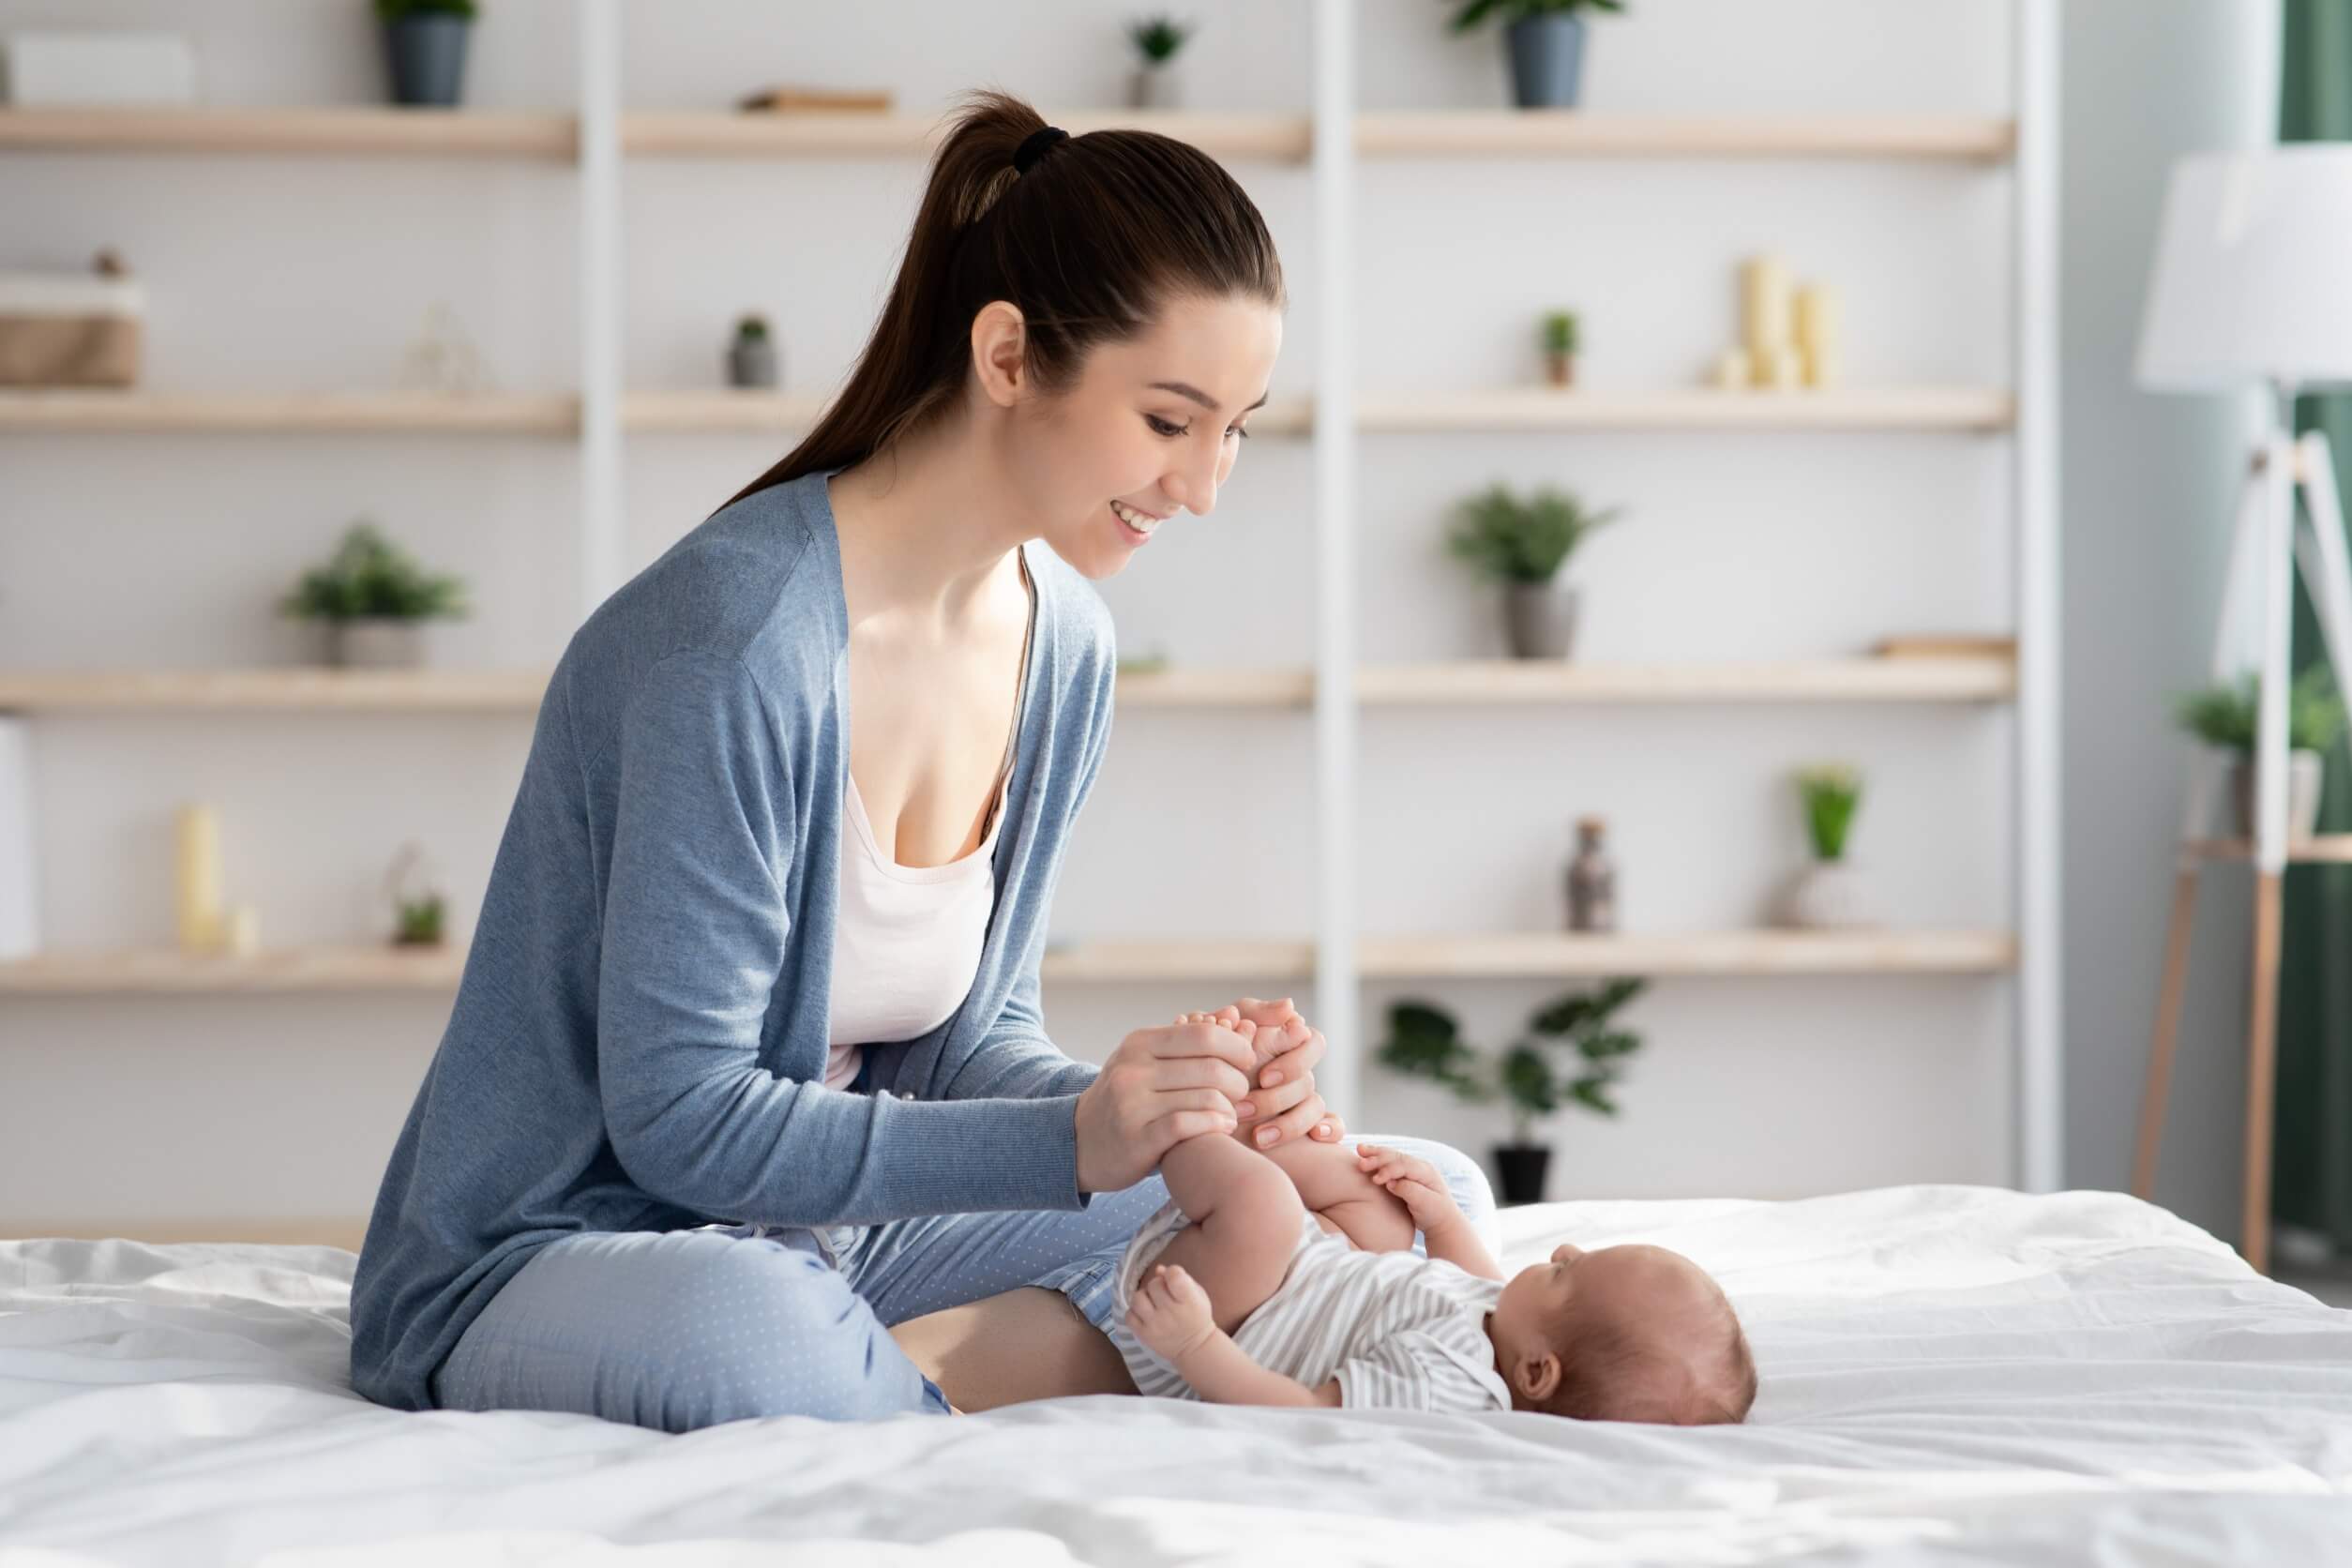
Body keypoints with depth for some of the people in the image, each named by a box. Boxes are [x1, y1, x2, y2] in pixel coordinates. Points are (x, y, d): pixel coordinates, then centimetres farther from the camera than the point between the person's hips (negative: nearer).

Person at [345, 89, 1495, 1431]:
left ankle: (908, 1370, -14)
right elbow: (676, 1113, -23)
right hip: (550, 1256, -7)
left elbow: (971, 1035, 6)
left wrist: (1177, 1110, -15)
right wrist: (1073, 1140, -29)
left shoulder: (1063, 646, 2)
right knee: (745, 1335, -45)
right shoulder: (739, 631, -24)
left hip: (834, 1229, 8)